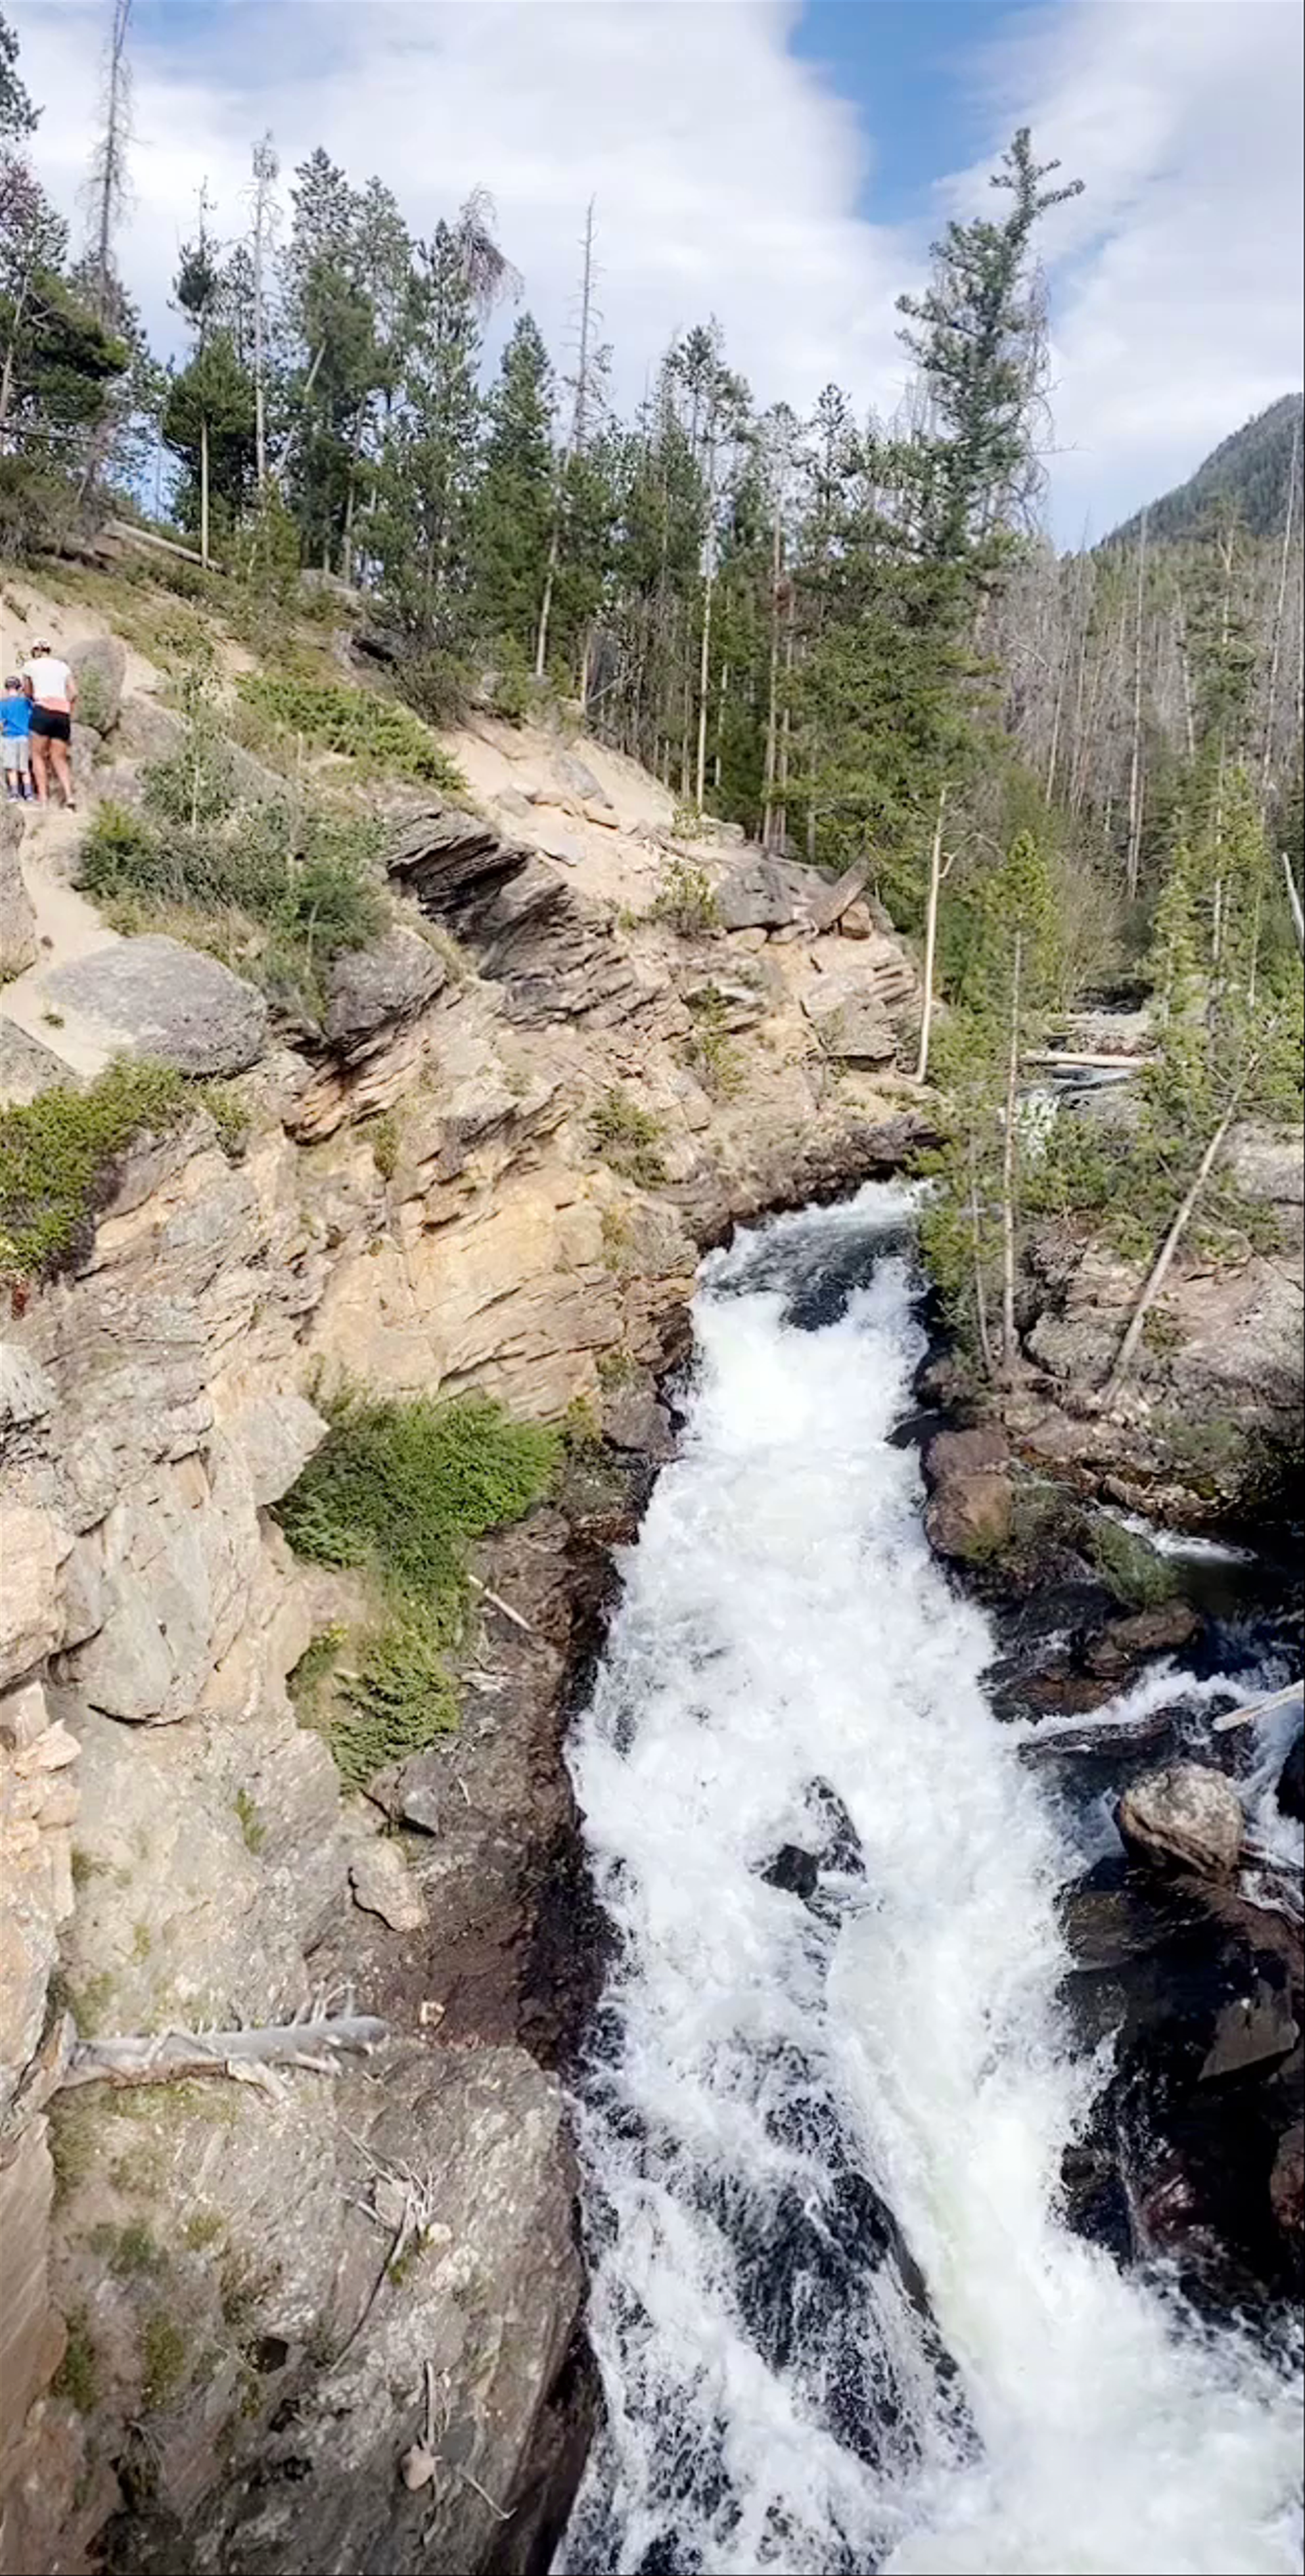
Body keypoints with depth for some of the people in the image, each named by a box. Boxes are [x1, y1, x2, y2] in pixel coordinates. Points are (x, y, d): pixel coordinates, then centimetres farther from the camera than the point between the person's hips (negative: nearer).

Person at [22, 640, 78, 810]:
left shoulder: (31, 666, 13)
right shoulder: (63, 666, 19)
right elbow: (74, 693, 10)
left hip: (44, 710, -3)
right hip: (63, 714, 3)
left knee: (38, 755, 6)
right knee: (59, 759, 8)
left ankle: (43, 797, -4)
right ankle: (69, 795, -11)